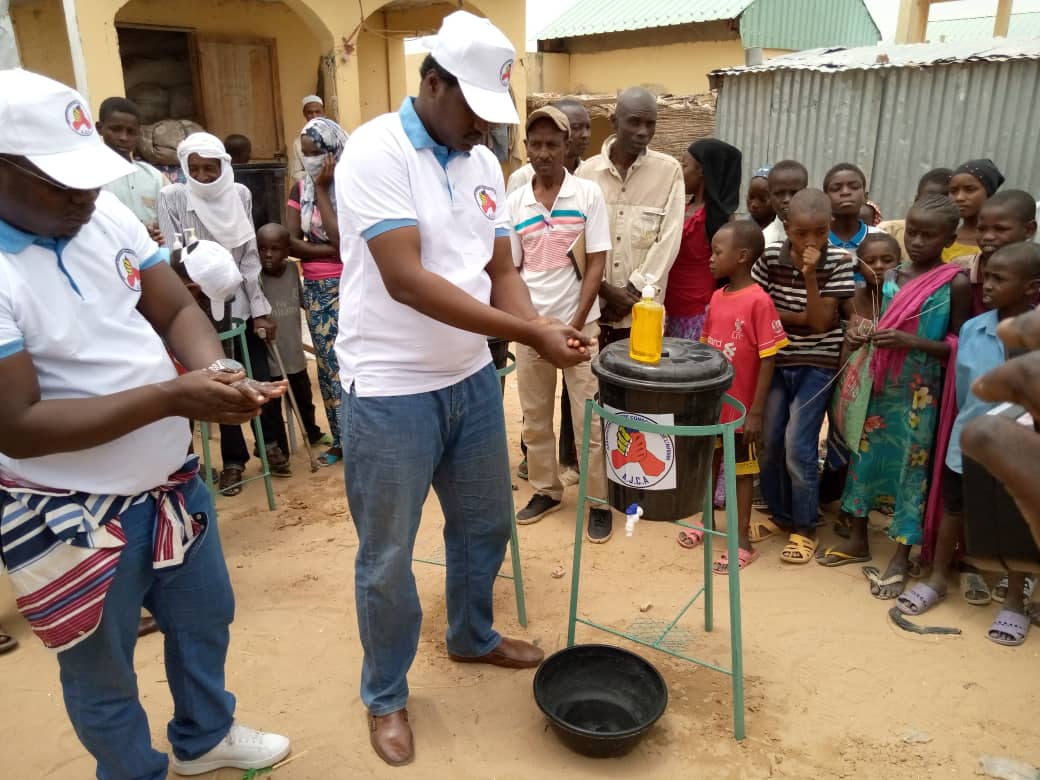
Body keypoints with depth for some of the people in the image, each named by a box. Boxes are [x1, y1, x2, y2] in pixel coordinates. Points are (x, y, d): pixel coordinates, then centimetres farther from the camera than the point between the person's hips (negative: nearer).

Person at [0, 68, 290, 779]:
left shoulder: (106, 215, -5)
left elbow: (176, 309, 0)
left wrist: (217, 369, -23)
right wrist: (173, 396, -31)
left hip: (173, 479, 7)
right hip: (73, 516, -7)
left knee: (206, 618, 26)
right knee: (103, 674, 17)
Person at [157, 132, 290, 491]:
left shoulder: (239, 195, -1)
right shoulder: (172, 197, -8)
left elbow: (249, 256, 1)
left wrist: (260, 308, -1)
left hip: (241, 303, 2)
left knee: (262, 379, 3)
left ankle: (272, 445, 27)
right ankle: (233, 460, 22)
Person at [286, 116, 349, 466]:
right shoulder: (301, 188, 8)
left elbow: (342, 239, -21)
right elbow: (291, 242, 0)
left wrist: (322, 190, -14)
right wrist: (330, 250, -13)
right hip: (315, 289, 6)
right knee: (327, 365, 10)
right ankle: (341, 439, 22)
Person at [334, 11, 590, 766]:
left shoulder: (484, 164, 6)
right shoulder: (375, 152, -15)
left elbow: (501, 271, 6)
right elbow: (406, 280, -25)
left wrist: (541, 327, -15)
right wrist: (530, 332, -25)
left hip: (472, 379, 7)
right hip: (390, 391, -7)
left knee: (486, 522, 21)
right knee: (387, 556, 9)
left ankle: (472, 636, 48)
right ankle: (386, 696, 32)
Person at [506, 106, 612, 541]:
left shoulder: (588, 195, -4)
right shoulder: (514, 203, 3)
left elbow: (595, 264, -6)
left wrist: (575, 325, -11)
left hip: (579, 322, -3)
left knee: (587, 419, 2)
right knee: (535, 418, 12)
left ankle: (598, 502, 15)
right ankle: (545, 490, 29)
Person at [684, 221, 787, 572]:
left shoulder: (759, 301, -17)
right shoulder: (716, 298, 3)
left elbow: (767, 359, -16)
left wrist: (756, 411, -16)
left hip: (739, 407, -6)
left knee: (741, 471, 8)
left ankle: (742, 541, 22)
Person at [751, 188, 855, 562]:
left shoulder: (838, 262, -12)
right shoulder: (770, 256, -6)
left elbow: (821, 323, -18)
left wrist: (810, 275, -26)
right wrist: (799, 316, -14)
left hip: (816, 366, -3)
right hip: (776, 361, 3)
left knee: (798, 447, -6)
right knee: (768, 443, 6)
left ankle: (805, 529, 12)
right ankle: (779, 514, 27)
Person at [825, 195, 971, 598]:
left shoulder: (956, 283, -9)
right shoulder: (892, 277, 4)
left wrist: (911, 341, -23)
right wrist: (865, 335, -8)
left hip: (921, 392, -5)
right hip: (882, 385, 5)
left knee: (912, 465, 3)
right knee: (867, 454, 11)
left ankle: (901, 556, 15)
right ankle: (858, 539, 28)